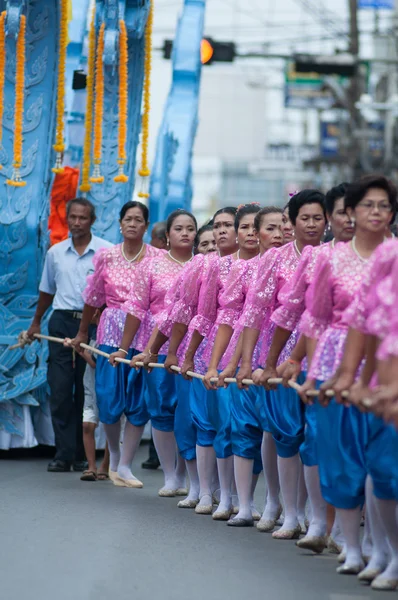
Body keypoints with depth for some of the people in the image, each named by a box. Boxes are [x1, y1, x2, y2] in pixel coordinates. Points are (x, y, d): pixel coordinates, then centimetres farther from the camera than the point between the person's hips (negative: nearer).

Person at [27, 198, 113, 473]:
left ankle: (82, 455, 10)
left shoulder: (107, 251, -2)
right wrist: (36, 322, 29)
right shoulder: (56, 252, 10)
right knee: (60, 390, -4)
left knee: (86, 392, 3)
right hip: (62, 322, 3)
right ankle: (64, 453, -2)